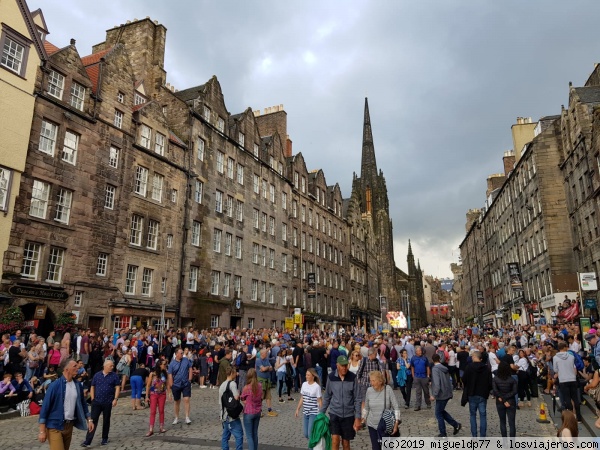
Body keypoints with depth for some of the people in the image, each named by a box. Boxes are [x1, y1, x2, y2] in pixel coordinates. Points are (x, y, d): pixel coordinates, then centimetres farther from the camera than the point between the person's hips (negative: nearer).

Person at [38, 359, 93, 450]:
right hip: (55, 426, -6)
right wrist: (42, 431, -14)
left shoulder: (78, 385, 4)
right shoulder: (55, 386, -14)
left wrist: (89, 420, 8)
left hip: (69, 426, 6)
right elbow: (45, 407, -12)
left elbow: (83, 404, 14)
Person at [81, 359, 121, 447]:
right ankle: (88, 441, 0)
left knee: (106, 421, 9)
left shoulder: (114, 376, -1)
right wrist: (92, 399, 2)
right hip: (96, 402, 1)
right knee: (93, 420, -3)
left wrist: (115, 399, -12)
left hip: (108, 402, -1)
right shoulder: (97, 375, 4)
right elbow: (92, 387, 11)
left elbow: (117, 388, -3)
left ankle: (105, 438, 24)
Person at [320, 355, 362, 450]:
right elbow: (327, 397, 4)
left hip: (348, 415, 0)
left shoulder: (352, 378, -10)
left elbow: (357, 399, -5)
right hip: (334, 413, 0)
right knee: (335, 440, -12)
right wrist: (321, 413, 5)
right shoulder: (331, 377, -7)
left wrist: (357, 418, -8)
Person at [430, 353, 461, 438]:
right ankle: (456, 424, 19)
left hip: (441, 395, -8)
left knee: (439, 414, 6)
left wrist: (434, 395, -20)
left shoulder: (435, 369, -17)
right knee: (441, 411, 22)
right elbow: (449, 381, 13)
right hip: (447, 394, 8)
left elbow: (437, 384, -25)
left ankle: (443, 434, 12)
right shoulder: (445, 368, 7)